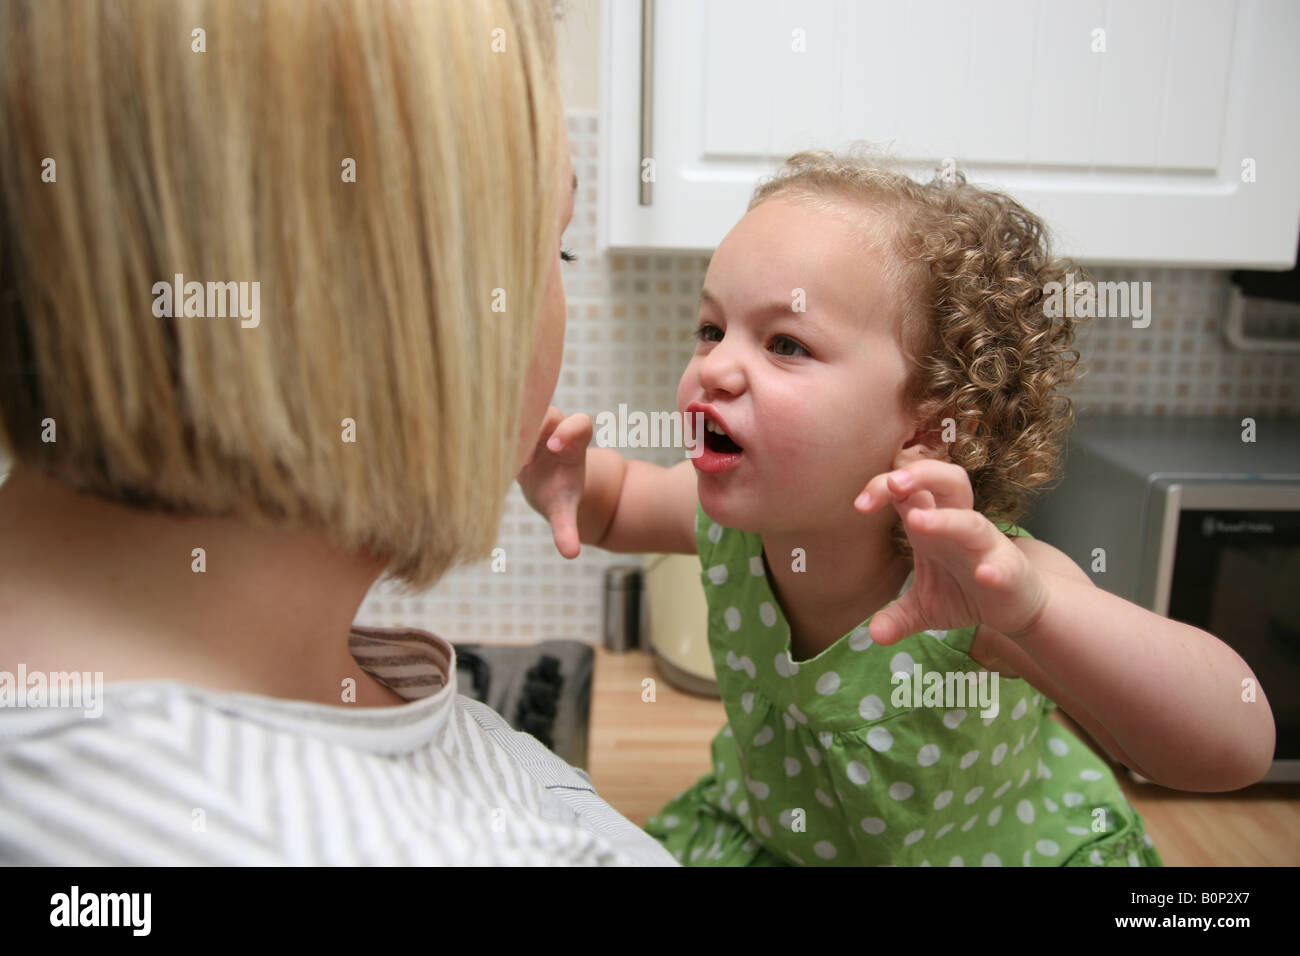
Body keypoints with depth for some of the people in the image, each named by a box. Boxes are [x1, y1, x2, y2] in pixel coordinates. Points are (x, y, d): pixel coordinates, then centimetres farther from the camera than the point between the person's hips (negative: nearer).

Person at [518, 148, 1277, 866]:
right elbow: (615, 499, -2)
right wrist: (567, 478, -25)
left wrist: (1031, 606, -59)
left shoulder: (979, 572, -34)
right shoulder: (730, 513, -21)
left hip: (997, 845, -2)